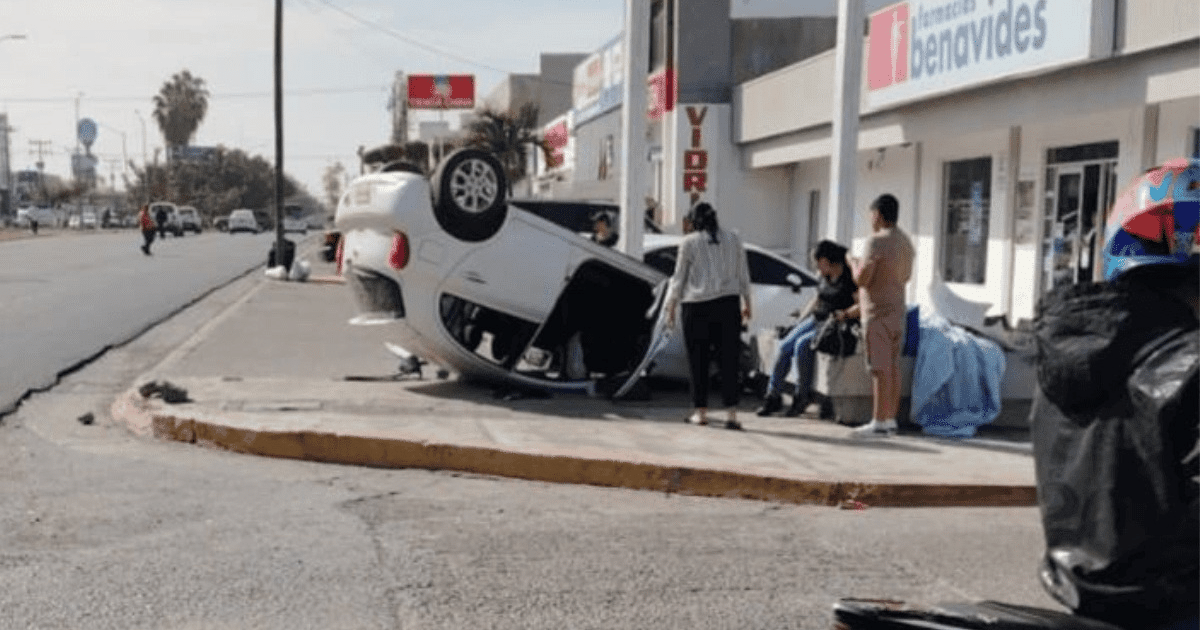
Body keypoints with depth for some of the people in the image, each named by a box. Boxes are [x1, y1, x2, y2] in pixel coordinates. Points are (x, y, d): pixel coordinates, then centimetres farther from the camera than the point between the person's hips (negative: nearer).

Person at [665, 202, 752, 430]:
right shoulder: (733, 240, 9)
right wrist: (747, 303, 21)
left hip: (697, 308, -2)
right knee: (728, 359, 0)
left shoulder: (689, 242, 0)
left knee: (698, 360, 7)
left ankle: (700, 411, 11)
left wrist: (671, 307, 10)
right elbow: (743, 275, 12)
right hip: (728, 305, 2)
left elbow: (679, 277, 2)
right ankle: (731, 413, -7)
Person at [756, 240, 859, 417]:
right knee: (785, 346, -11)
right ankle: (773, 396, -8)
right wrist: (800, 321, 16)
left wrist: (845, 314, -36)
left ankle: (802, 396, -18)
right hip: (816, 319, 8)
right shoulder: (826, 276, 13)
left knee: (802, 345, -29)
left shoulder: (849, 278, -13)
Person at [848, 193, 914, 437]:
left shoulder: (877, 241, -15)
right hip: (897, 310, 9)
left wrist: (853, 263, 3)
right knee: (893, 367, 10)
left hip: (878, 312, -9)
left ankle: (879, 422, -5)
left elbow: (861, 279, -17)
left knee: (880, 369, -7)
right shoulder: (905, 241, 12)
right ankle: (890, 420, 14)